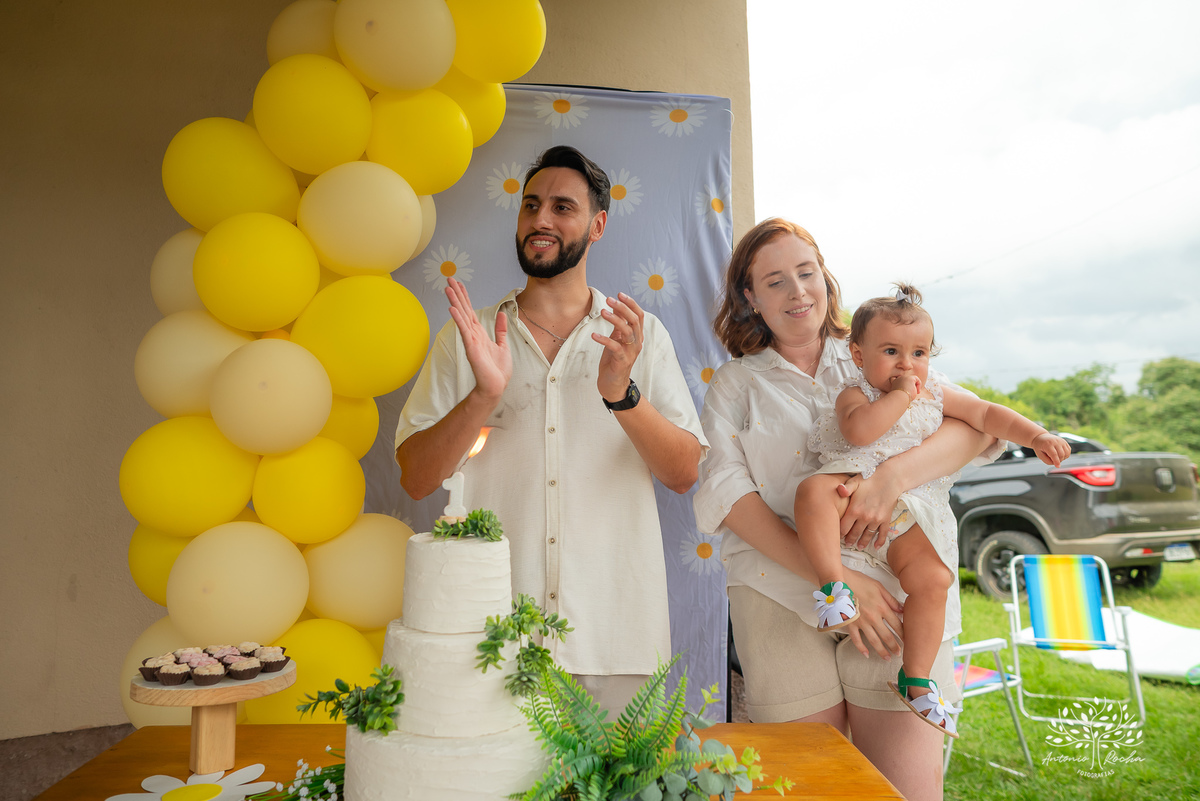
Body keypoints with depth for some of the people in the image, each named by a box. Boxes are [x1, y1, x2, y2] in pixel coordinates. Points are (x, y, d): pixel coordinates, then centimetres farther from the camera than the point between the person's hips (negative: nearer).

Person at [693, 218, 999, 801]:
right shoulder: (734, 384, 11)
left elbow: (978, 422, 2)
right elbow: (725, 492, -3)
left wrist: (892, 477, -19)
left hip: (893, 591, 1)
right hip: (782, 598, 0)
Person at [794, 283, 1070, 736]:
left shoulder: (935, 395, 19)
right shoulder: (855, 393, 3)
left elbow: (988, 415, 21)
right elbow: (858, 431, -19)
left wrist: (1036, 436, 7)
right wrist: (901, 395, -13)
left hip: (906, 513, 4)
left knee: (933, 579, -15)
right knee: (814, 491, -37)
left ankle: (915, 678, -3)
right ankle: (833, 583, -36)